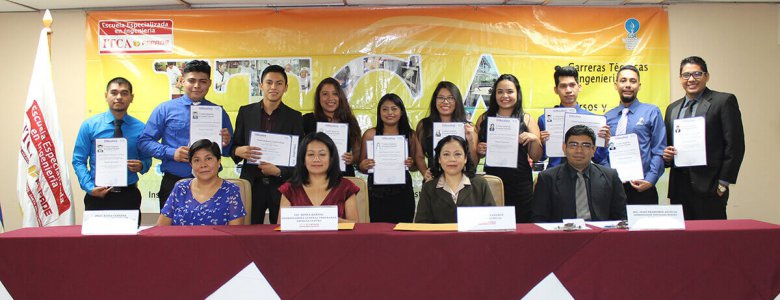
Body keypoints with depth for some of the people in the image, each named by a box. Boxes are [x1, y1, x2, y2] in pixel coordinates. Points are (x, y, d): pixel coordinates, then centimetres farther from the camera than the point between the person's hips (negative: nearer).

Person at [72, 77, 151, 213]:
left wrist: (141, 166, -14)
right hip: (97, 196, -1)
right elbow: (78, 161, 0)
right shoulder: (89, 125, -1)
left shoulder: (140, 128, 2)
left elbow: (147, 159, 9)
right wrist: (89, 187, -13)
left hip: (129, 196, 1)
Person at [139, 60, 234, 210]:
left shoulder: (219, 112, 9)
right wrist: (171, 153, -14)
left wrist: (226, 144, -11)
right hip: (173, 183, -1)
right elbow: (144, 141, 0)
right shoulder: (165, 109, 4)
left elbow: (229, 151, 12)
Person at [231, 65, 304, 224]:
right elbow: (234, 146, 11)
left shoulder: (294, 117, 4)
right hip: (251, 185, 1)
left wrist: (279, 171, -14)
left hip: (282, 185, 0)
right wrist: (238, 151, -12)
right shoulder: (245, 112, 7)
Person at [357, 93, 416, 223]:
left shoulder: (410, 135, 7)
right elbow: (361, 167, 7)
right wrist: (363, 166, -14)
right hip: (377, 192, -1)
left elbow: (416, 164, 16)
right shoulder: (370, 134, 2)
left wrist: (411, 164, -4)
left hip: (403, 191, 1)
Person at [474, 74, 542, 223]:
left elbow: (536, 157, 7)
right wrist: (479, 151, -6)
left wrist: (534, 139, -10)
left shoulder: (526, 120, 6)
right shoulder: (484, 119, 8)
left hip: (520, 183, 0)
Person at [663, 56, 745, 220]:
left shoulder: (724, 101, 0)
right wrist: (666, 155, 0)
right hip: (679, 187, 5)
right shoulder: (672, 108, 17)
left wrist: (723, 182, -9)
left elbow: (735, 145, -5)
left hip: (709, 187, -5)